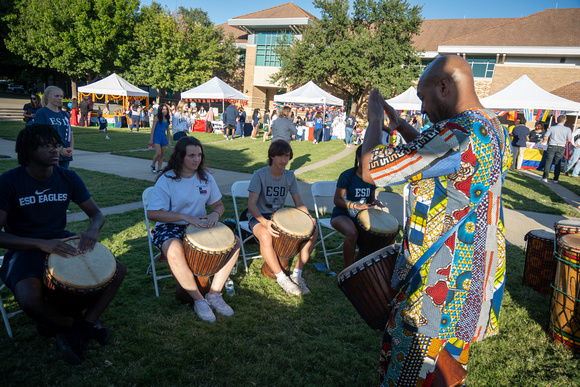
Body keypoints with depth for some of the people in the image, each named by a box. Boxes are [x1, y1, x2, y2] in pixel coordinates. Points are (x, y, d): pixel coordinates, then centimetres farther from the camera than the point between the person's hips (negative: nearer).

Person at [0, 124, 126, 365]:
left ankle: (77, 332, -11)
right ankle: (84, 325, -6)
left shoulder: (68, 178, -2)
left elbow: (96, 213, 3)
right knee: (29, 301, -35)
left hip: (62, 243, 5)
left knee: (118, 270, -14)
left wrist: (93, 230, -22)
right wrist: (42, 244, -35)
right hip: (26, 249, -4)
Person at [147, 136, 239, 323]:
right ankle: (199, 300, -18)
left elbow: (219, 204, 11)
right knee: (174, 251, -39)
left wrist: (215, 213, -15)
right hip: (170, 228, -5)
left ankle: (214, 294, -8)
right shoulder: (166, 180, -11)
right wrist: (185, 217, -28)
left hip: (199, 226, 5)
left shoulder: (206, 178, 4)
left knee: (234, 242, -14)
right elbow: (152, 213, -18)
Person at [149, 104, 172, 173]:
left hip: (163, 138, 6)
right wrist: (151, 139, -10)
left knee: (162, 154, 4)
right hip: (156, 137, -6)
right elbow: (153, 128, -7)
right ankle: (152, 165, 8)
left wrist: (169, 140, 13)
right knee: (158, 153, -16)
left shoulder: (167, 119, 10)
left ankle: (159, 169, 13)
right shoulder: (157, 118, -6)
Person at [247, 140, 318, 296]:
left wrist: (308, 217, -14)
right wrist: (264, 222, -37)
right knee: (265, 236, -39)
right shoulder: (259, 175, -12)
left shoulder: (290, 176, 3)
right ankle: (281, 278, -18)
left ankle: (297, 274, -5)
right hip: (259, 217, -5)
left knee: (313, 231, -13)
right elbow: (251, 204, -19)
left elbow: (298, 202, 6)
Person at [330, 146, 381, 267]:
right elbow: (337, 200, -13)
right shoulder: (347, 175, -13)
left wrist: (375, 202, -9)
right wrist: (355, 205, -28)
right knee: (352, 233, -37)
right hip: (342, 214, -5)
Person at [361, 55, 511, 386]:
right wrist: (400, 124, 18)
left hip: (442, 290, -9)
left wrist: (375, 120, -7)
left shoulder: (457, 133, -26)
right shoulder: (495, 130, 7)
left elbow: (370, 170, -24)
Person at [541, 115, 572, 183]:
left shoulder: (552, 128, -4)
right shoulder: (568, 129, -2)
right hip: (561, 147, 1)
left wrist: (544, 142, 17)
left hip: (552, 146, -1)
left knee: (548, 162, 4)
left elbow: (545, 137, -4)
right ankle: (556, 179, 10)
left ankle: (545, 177, 0)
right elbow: (569, 140, -2)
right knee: (558, 163, 8)